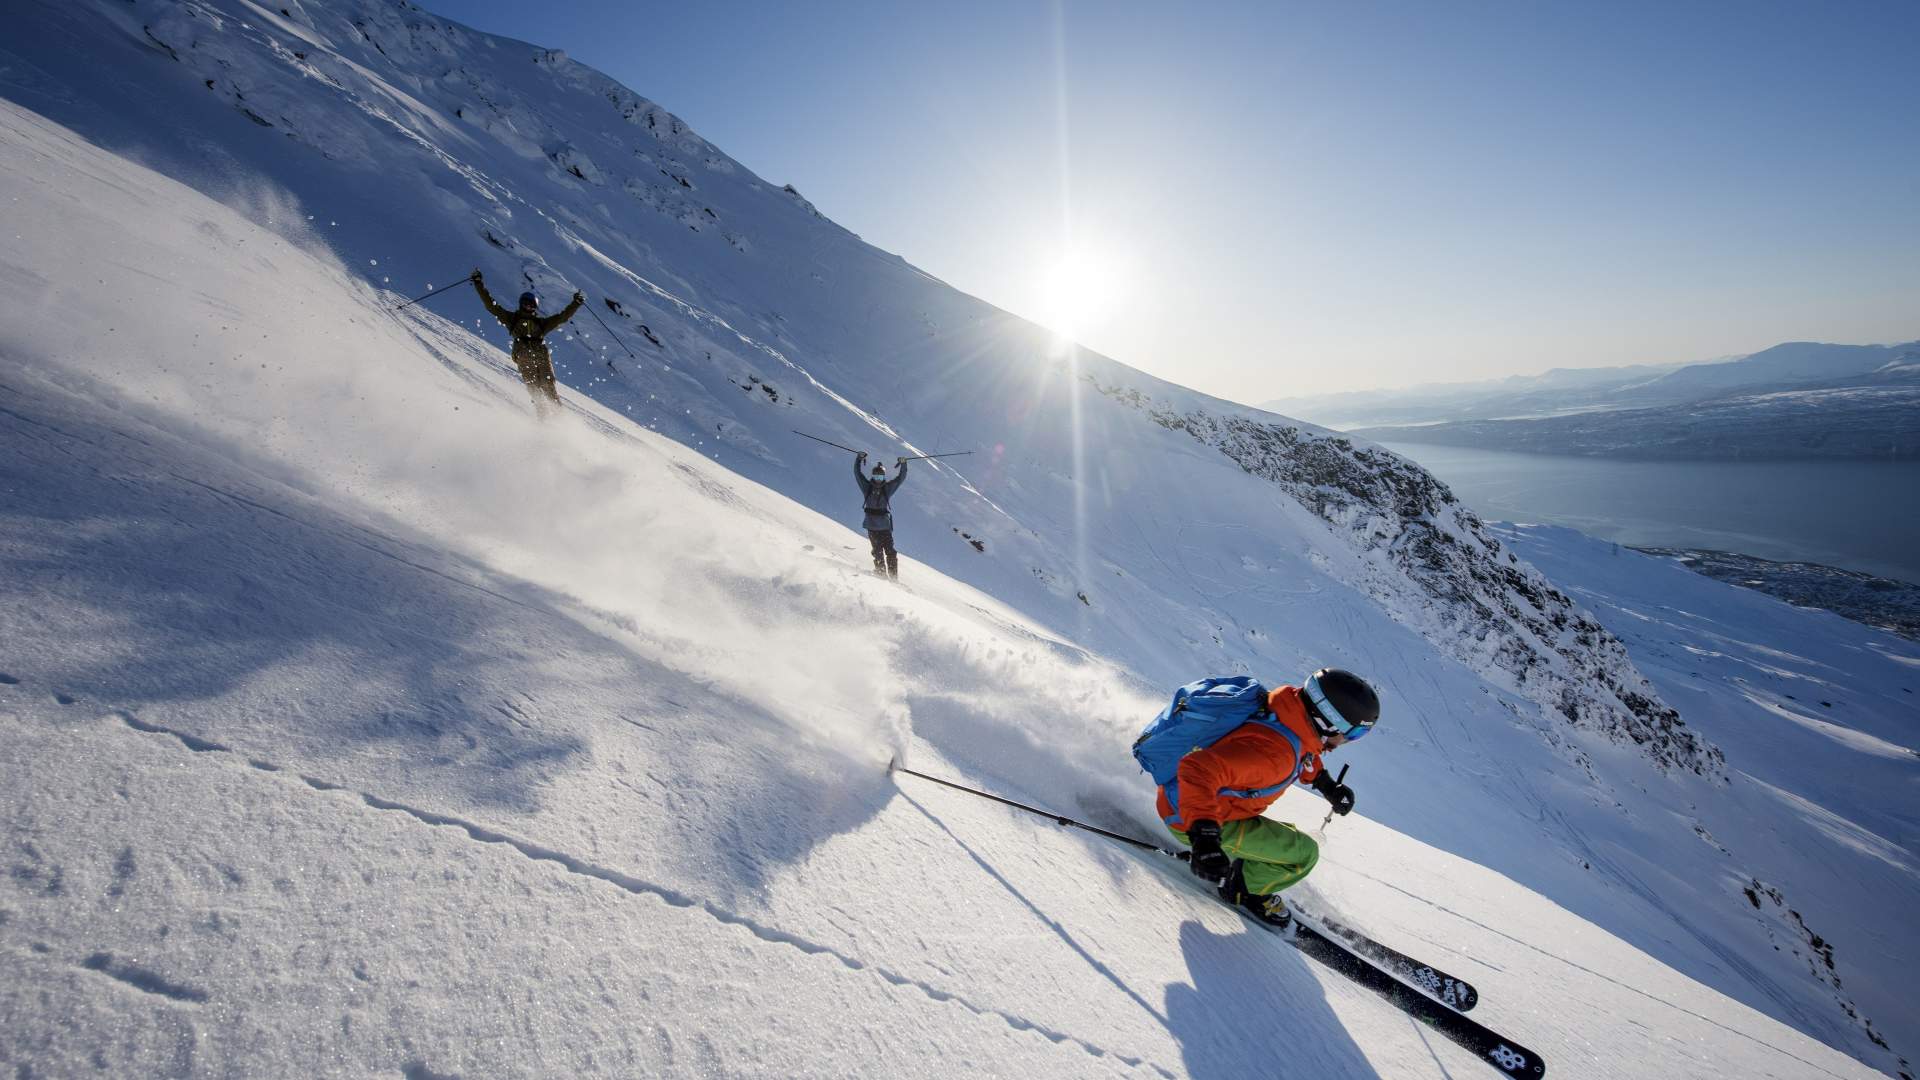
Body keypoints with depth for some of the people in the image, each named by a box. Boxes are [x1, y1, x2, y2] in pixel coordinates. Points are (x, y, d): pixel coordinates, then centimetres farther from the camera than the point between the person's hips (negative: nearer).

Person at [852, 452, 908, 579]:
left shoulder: (888, 488, 7)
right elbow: (857, 473, 4)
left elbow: (901, 478, 2)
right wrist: (859, 459, -6)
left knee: (890, 552, -4)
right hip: (871, 526, 0)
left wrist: (903, 464, -10)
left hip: (885, 526, 0)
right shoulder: (867, 487, 6)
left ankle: (893, 577, 0)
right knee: (878, 551, 0)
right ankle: (881, 574, 6)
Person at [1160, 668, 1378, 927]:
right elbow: (1199, 770, -45)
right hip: (1190, 818, -9)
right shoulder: (1273, 750, -35)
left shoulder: (1292, 716, -8)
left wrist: (1325, 782, 13)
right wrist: (1204, 836, -51)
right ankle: (1244, 890, 13)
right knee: (1303, 854, -6)